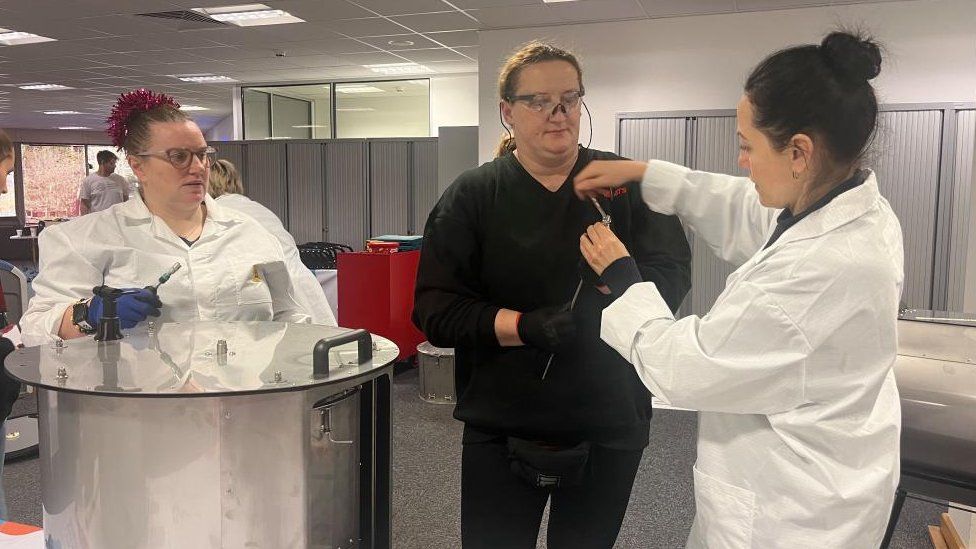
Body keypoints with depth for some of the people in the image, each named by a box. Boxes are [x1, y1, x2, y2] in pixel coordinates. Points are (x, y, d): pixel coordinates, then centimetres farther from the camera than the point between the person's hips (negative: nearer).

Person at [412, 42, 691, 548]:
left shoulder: (626, 184, 1)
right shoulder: (473, 196, -3)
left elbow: (670, 278, -6)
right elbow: (436, 309, -9)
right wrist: (525, 326, -23)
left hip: (610, 425, 1)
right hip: (503, 427, -1)